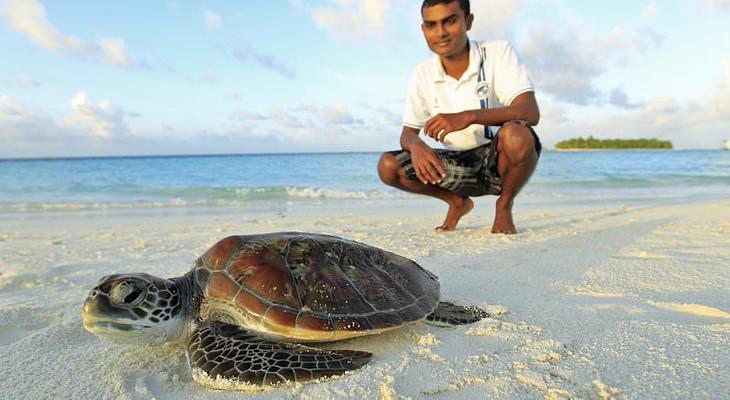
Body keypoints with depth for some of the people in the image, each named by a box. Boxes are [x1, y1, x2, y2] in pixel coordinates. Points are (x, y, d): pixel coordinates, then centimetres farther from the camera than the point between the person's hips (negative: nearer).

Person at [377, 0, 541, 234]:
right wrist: (416, 145, -25)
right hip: (458, 165, 3)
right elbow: (407, 134, 1)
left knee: (516, 135, -37)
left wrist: (468, 116, -39)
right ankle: (457, 202, 9)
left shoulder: (498, 53, -12)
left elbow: (531, 113, -25)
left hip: (501, 160, -3)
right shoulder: (423, 75, -1)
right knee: (388, 166, -17)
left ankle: (504, 206, -5)